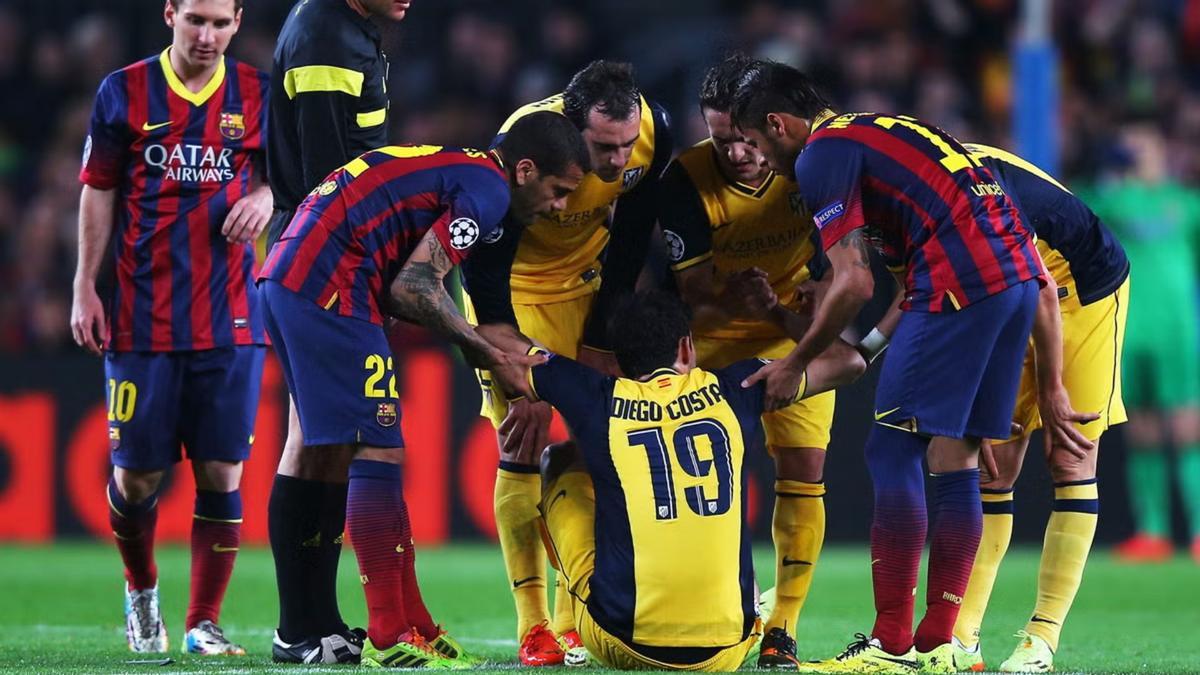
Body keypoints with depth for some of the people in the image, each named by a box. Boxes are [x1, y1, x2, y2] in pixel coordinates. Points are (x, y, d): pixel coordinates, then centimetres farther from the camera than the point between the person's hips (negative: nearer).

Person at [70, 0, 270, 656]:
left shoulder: (256, 94, 7)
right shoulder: (125, 92, 3)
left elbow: (275, 175, 17)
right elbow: (99, 195, 7)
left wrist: (262, 198, -7)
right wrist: (85, 289, 3)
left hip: (230, 318, 1)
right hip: (143, 319, -1)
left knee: (221, 472, -3)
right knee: (137, 473, 0)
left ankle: (204, 622, 5)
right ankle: (141, 590, 28)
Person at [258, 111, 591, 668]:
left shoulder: (456, 169, 22)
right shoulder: (487, 191, -7)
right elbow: (412, 289, -13)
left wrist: (492, 352, 18)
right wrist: (490, 357, -3)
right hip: (328, 289, -10)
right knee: (379, 453, -6)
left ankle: (413, 626, 17)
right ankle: (388, 640, -5)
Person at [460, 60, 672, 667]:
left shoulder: (653, 133, -23)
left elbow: (629, 246, -7)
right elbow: (483, 274, -29)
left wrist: (600, 342, -6)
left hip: (585, 284, 4)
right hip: (510, 290, -4)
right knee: (523, 453, -12)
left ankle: (572, 617, 4)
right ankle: (533, 629, -9)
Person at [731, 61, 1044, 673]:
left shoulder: (822, 155, -1)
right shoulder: (876, 131, 27)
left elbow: (854, 284, -7)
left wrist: (795, 363, 6)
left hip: (959, 282, -9)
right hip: (1018, 274, 9)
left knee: (892, 451, -4)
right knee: (954, 457, 11)